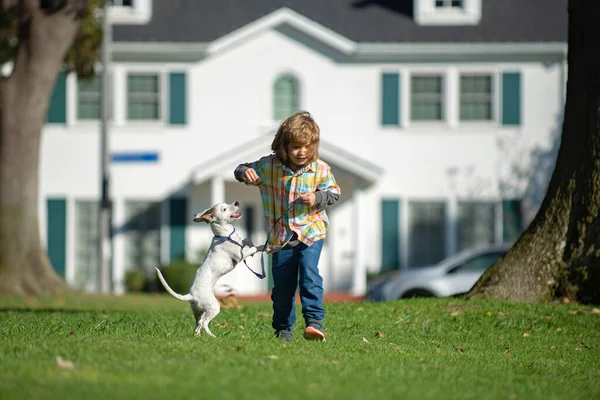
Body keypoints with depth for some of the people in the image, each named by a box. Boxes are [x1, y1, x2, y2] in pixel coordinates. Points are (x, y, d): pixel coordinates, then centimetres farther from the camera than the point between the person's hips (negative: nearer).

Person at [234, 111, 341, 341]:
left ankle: (314, 320, -21)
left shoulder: (320, 170, -8)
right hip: (281, 236, 2)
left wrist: (317, 198, -15)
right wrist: (245, 173, -20)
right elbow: (242, 170, 4)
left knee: (309, 274, -23)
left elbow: (334, 192, 4)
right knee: (282, 285, 8)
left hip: (311, 231, -2)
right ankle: (283, 328, 24)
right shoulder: (269, 166, -6)